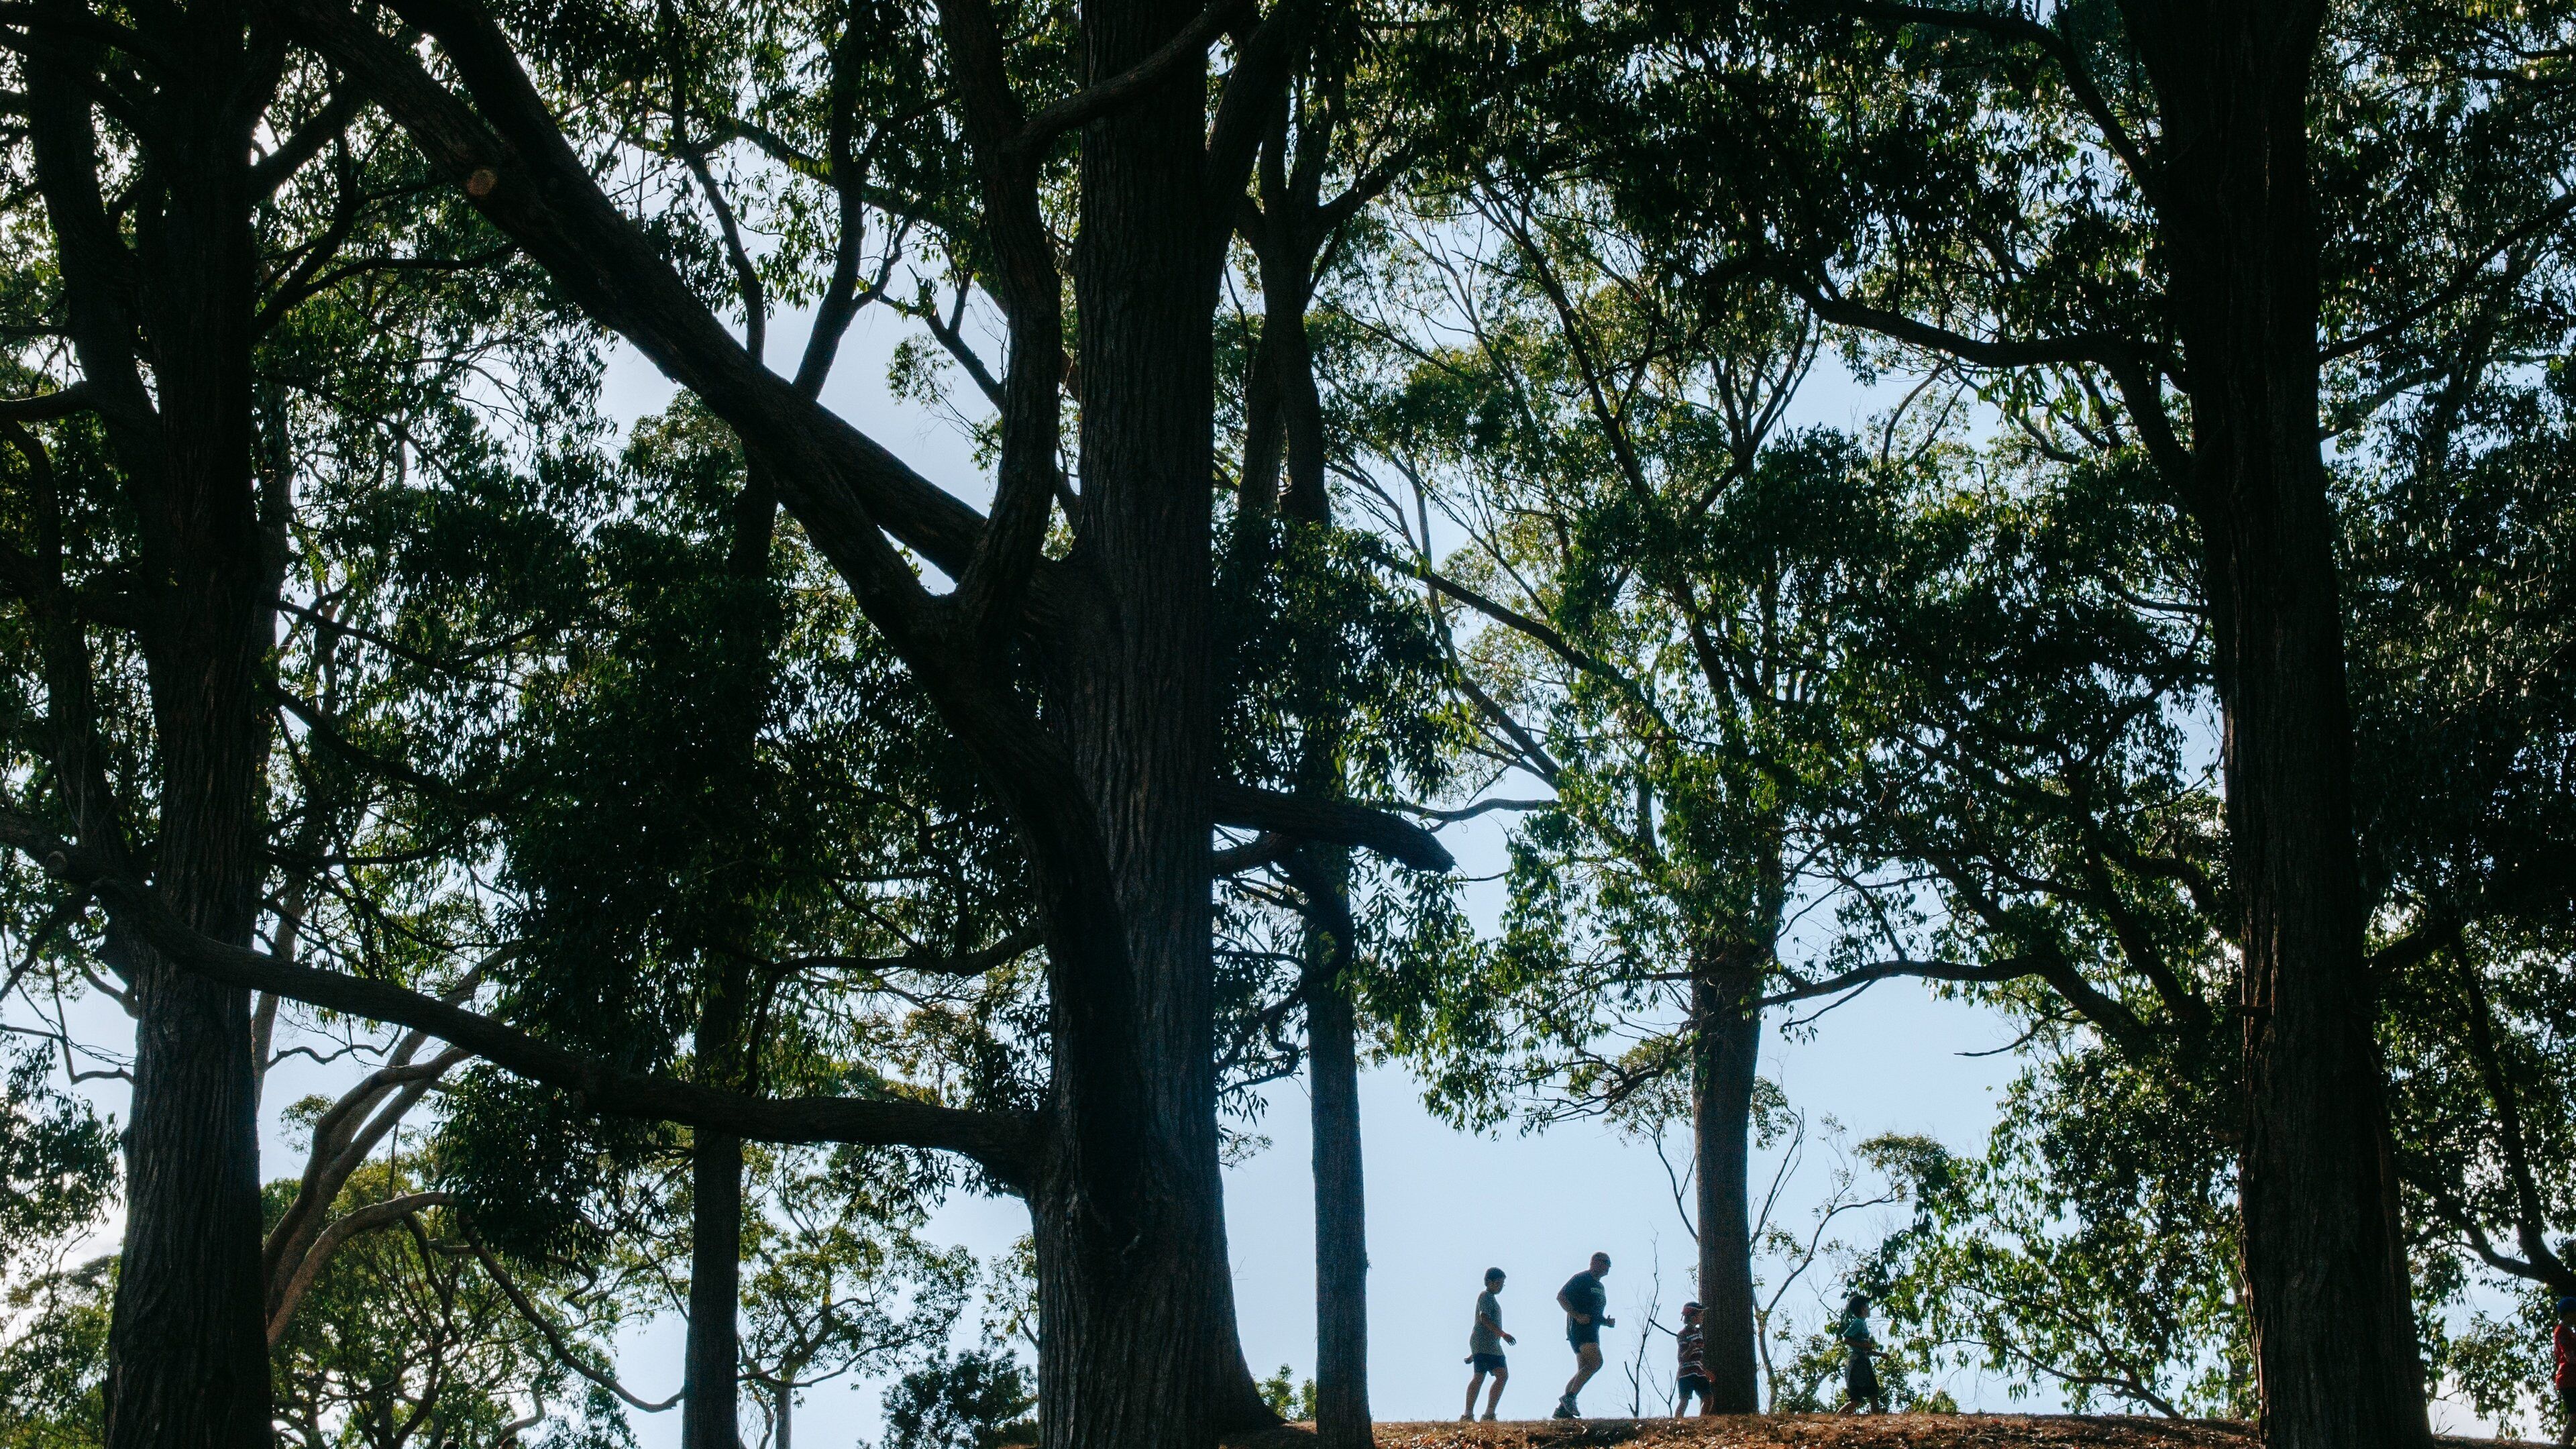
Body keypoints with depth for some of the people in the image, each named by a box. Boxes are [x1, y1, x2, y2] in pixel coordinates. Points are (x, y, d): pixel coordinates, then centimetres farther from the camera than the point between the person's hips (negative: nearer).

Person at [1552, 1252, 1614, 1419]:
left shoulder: (1600, 1287, 25)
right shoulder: (1581, 1279, -3)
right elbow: (1561, 1296, -10)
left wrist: (1607, 1322, 12)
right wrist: (1577, 1316, -20)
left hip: (1592, 1333, 10)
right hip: (1579, 1329, -10)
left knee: (1583, 1372, 5)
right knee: (1596, 1362, -23)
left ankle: (1562, 1410, 5)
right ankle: (1569, 1397, -21)